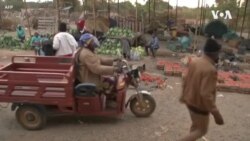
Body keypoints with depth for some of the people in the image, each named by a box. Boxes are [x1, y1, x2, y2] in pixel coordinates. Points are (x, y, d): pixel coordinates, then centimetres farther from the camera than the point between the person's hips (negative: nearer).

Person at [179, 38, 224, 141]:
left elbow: (185, 81, 7)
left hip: (190, 101, 8)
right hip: (200, 105, -8)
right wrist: (216, 114, -26)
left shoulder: (194, 61, -4)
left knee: (196, 126, 27)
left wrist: (183, 96, 21)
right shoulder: (210, 69, -29)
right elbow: (206, 94, -32)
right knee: (201, 130, 13)